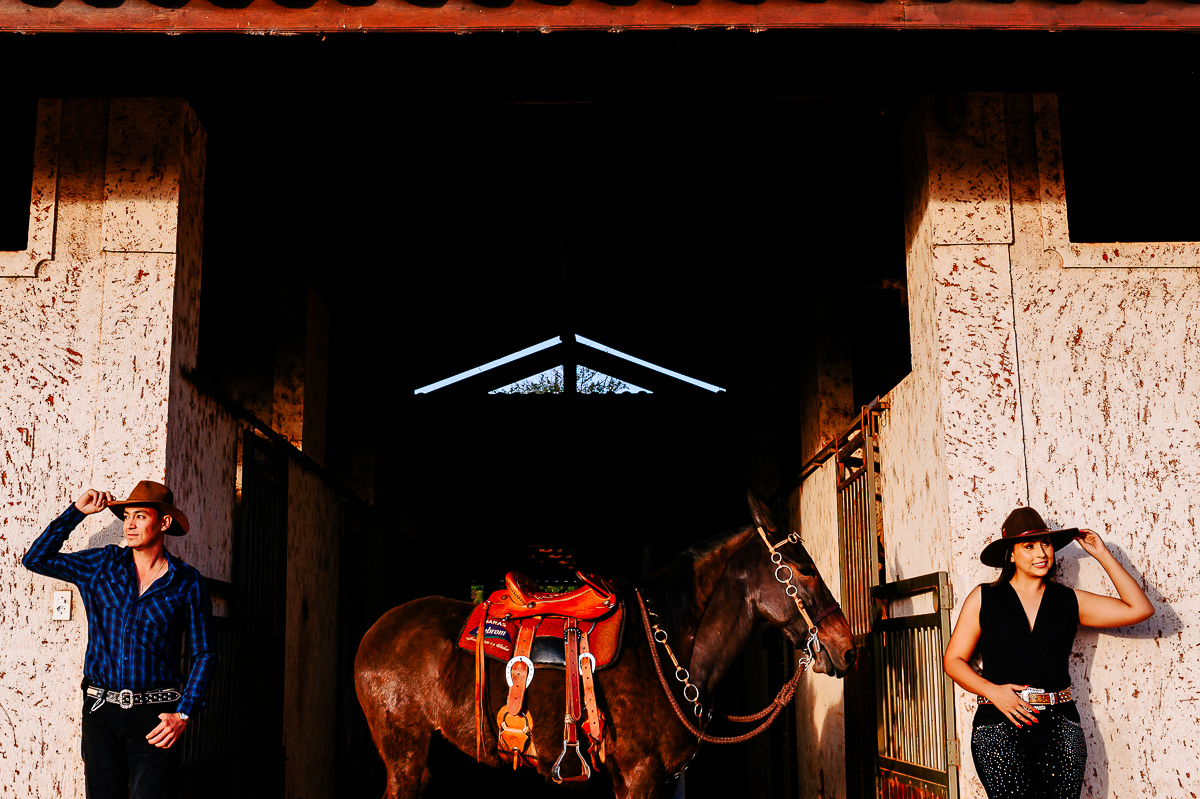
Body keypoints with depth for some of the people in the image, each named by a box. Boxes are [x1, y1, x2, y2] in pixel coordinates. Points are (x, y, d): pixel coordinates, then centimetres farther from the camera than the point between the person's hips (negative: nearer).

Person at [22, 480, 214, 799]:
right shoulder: (103, 564, 8)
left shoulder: (187, 583, 0)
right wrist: (76, 511, 7)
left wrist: (183, 715, -9)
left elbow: (202, 655, 2)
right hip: (100, 712, 3)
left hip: (155, 715, -3)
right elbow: (36, 558, 13)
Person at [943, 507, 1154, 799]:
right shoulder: (984, 598, 7)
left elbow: (1140, 609, 5)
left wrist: (1102, 555, 6)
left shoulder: (1069, 601, 12)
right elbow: (953, 660, 6)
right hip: (1000, 726, -2)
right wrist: (992, 690, -10)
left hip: (1058, 726, 2)